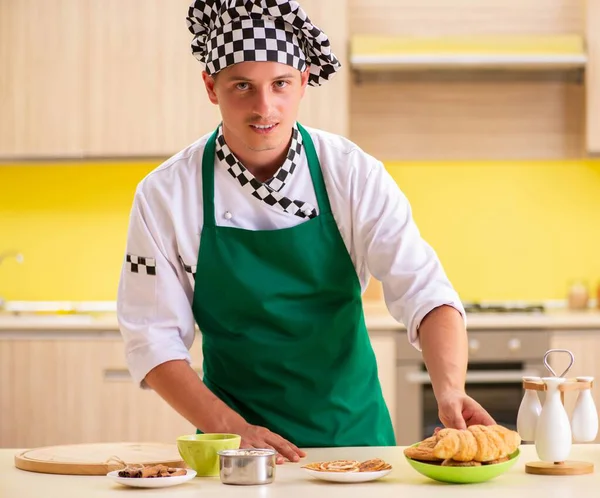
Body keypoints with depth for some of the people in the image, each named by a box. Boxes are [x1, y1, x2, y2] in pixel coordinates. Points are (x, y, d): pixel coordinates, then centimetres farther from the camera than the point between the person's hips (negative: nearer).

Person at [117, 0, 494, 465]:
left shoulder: (354, 174, -7)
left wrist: (449, 392, -30)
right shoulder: (164, 195, -7)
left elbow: (423, 291, -14)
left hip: (353, 431, 1)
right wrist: (230, 428, -17)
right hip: (235, 437, 0)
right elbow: (154, 338, -6)